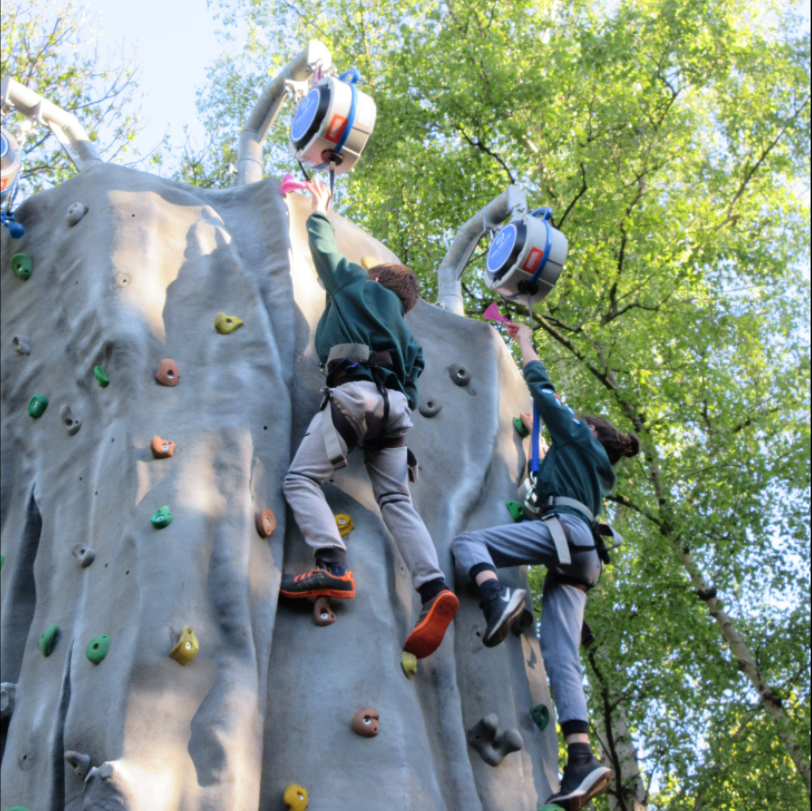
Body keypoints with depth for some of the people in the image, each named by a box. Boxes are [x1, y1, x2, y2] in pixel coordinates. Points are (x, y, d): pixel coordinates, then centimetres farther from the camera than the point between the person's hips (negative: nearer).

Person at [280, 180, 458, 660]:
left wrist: (319, 209, 46)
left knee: (301, 479, -10)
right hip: (396, 406, 7)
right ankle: (435, 588, -21)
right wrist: (399, 427, 32)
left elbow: (325, 250, 30)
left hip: (355, 393, -6)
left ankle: (334, 567, -32)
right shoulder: (405, 334, 36)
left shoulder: (358, 286, 23)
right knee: (397, 500, -1)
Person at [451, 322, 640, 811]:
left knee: (468, 543, -14)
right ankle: (581, 761, -25)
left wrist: (525, 340, 36)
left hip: (564, 530, -7)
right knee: (562, 659, -8)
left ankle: (497, 602, -45)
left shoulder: (581, 440, 19)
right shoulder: (594, 473, 39)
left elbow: (540, 386, 22)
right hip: (579, 558, 7)